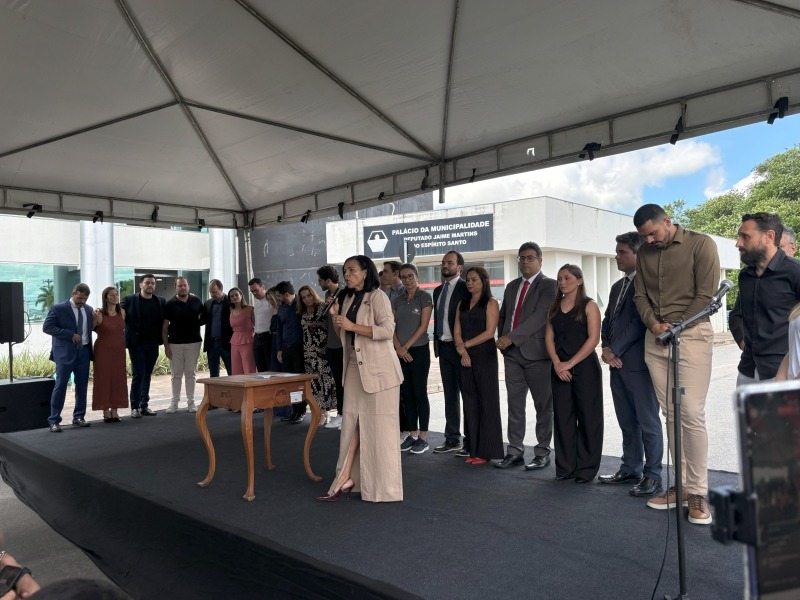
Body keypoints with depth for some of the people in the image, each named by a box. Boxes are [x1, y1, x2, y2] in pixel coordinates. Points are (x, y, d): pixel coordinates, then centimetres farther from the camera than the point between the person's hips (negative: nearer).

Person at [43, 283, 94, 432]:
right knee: (60, 386, -1)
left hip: (84, 351, 5)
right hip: (65, 352, -5)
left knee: (82, 386, 10)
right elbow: (47, 327, -12)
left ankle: (78, 417, 21)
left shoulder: (89, 309, 10)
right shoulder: (58, 308, -6)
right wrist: (70, 335, -17)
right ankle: (54, 420, 6)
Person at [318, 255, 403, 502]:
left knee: (379, 426, -1)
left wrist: (352, 326, -18)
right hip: (354, 368, 7)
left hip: (378, 369, -7)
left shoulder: (377, 296, -7)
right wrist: (336, 318, 3)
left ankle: (385, 487, 8)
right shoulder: (349, 299, 15)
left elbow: (387, 329, -19)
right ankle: (346, 478, 9)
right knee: (351, 422, 4)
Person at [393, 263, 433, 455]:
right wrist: (398, 347, -8)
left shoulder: (425, 297, -2)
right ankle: (412, 435, 16)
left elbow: (423, 326, -9)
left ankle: (423, 437, 4)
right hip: (401, 352, 5)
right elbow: (392, 326, 6)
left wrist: (407, 346, -11)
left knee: (420, 393, -3)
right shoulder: (397, 301, 10)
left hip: (419, 350, -4)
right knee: (407, 394, 7)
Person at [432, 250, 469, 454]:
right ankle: (452, 440, 21)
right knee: (450, 395, 13)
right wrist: (436, 343, 13)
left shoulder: (466, 288, -9)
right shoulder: (438, 290, 14)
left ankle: (470, 443, 8)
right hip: (443, 348, 8)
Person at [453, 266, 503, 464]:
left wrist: (466, 344, -7)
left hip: (485, 356, -5)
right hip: (465, 357, 5)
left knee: (487, 401, -1)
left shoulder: (491, 303, -1)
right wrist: (462, 350, -8)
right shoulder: (462, 304, 14)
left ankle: (487, 450, 6)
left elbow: (489, 332, -10)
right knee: (470, 402, 6)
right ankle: (473, 448, 13)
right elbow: (457, 331, 9)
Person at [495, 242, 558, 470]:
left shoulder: (549, 285, -5)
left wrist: (512, 337, -20)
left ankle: (542, 453, 14)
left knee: (543, 406, 4)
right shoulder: (512, 286, 16)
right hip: (512, 354, 6)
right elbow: (503, 317, 22)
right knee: (515, 405, 9)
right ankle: (515, 451, 17)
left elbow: (539, 316, -17)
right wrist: (503, 341, 7)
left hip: (536, 354, -6)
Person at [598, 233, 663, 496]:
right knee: (627, 422, 14)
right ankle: (631, 469, 23)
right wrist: (606, 349, 2)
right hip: (617, 363, 8)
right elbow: (607, 321, 18)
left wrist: (614, 350, -12)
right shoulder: (617, 286, 18)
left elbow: (639, 322, -16)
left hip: (638, 362, -8)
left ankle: (653, 476, 8)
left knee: (647, 422, 0)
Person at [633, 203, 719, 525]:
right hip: (655, 339, 5)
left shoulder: (701, 244, -3)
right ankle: (681, 485, 12)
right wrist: (653, 324, -6)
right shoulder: (644, 253, 13)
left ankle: (698, 492, 0)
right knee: (671, 414, 5)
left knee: (692, 414, -9)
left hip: (691, 334, -5)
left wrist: (676, 327, -12)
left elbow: (706, 295, -8)